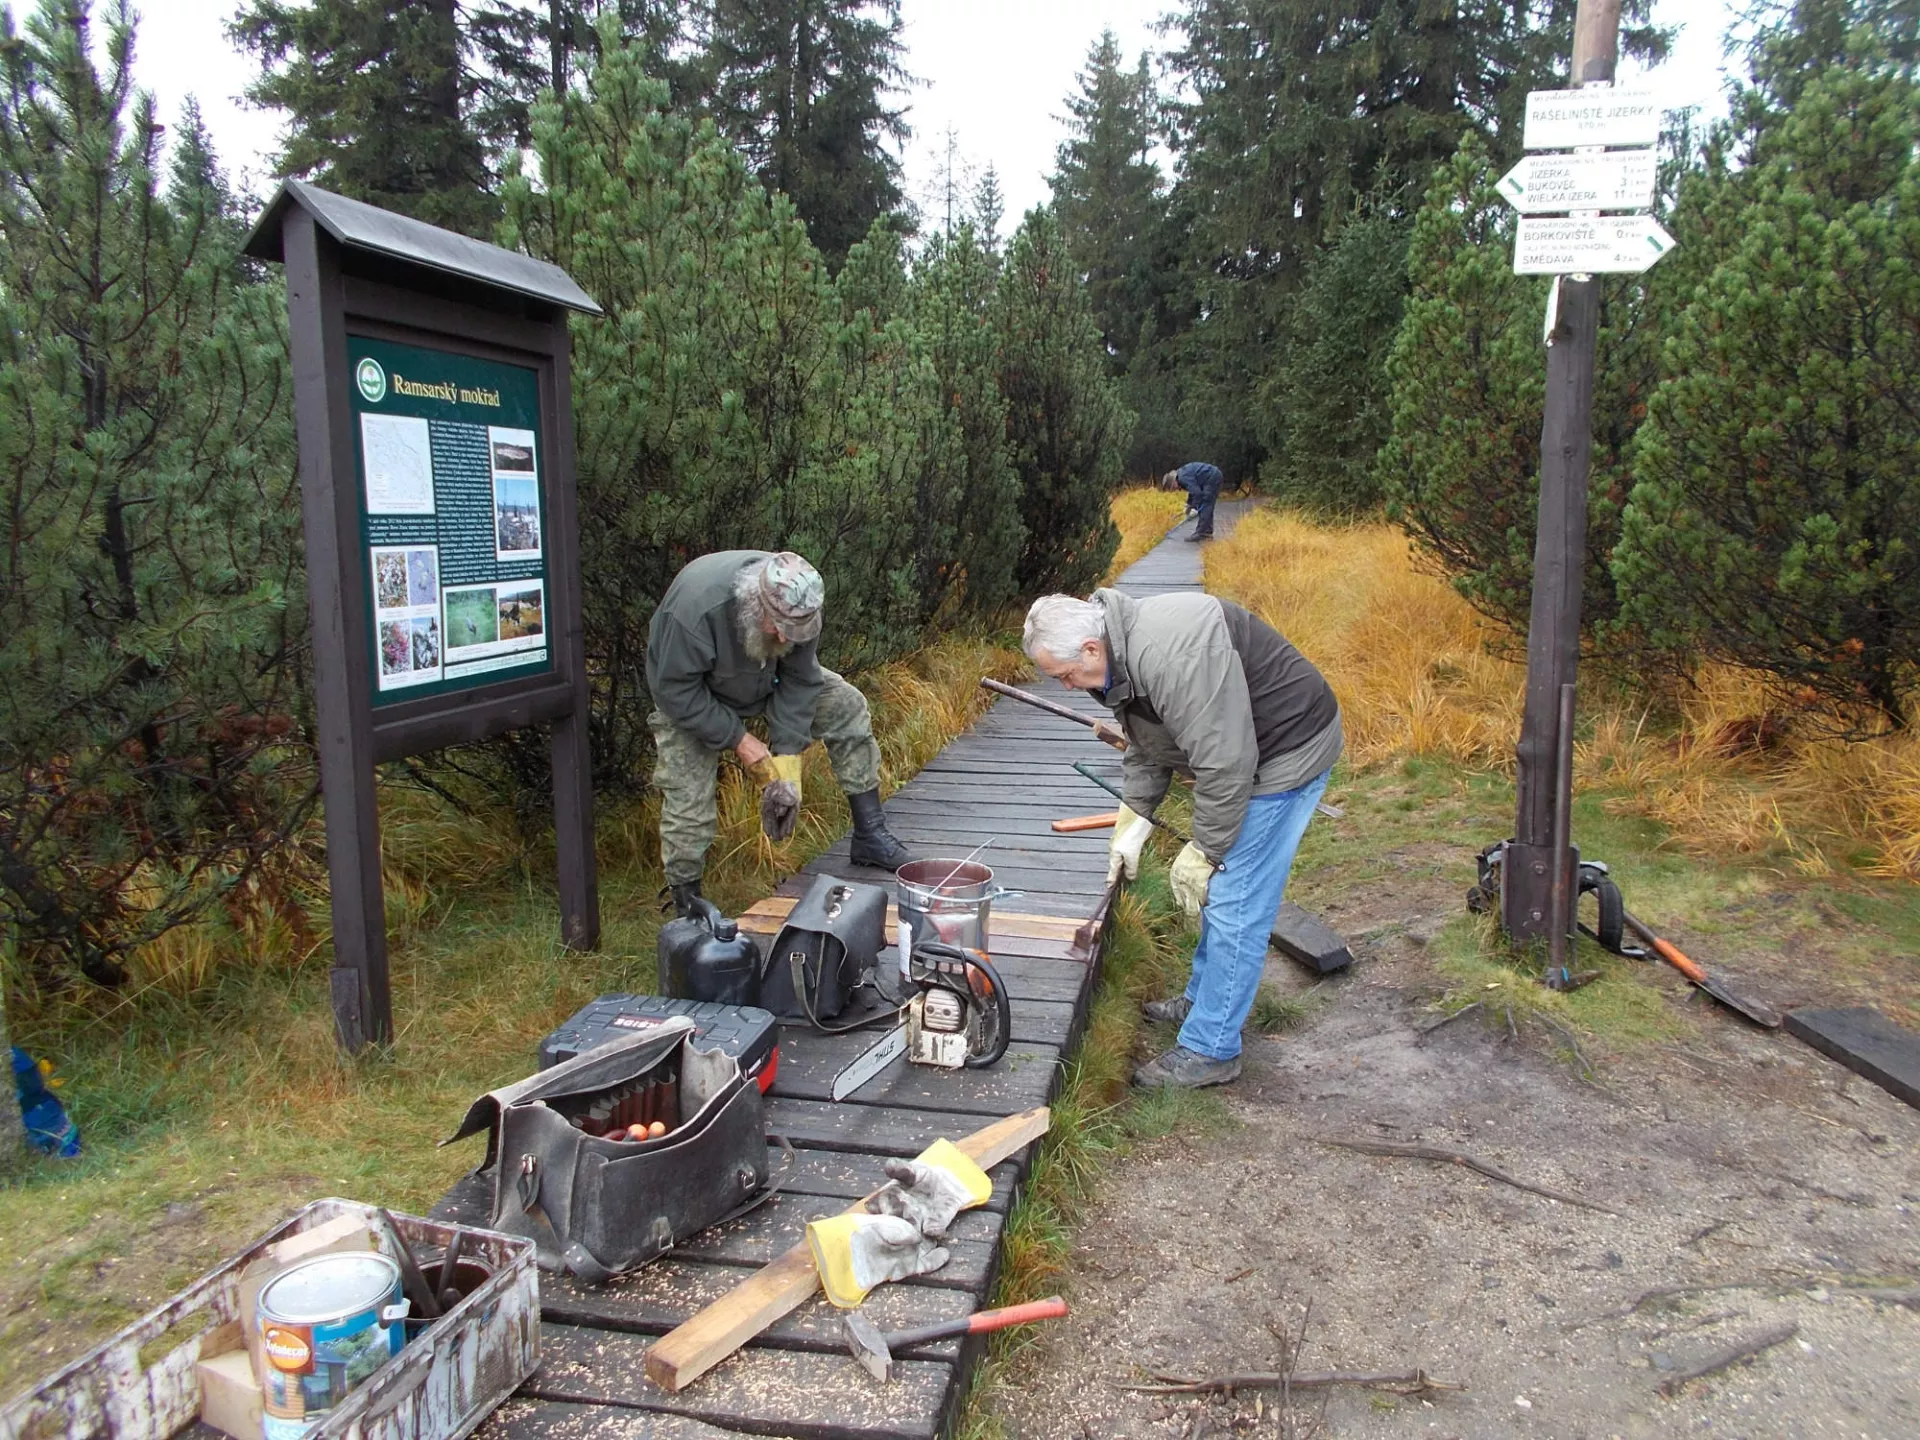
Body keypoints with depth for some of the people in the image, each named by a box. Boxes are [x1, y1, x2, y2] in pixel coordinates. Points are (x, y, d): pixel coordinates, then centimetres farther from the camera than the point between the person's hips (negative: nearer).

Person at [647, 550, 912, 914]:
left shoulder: (798, 604, -27)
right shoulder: (696, 607, -42)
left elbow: (798, 683, -19)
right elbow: (674, 690, -31)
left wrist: (787, 766, -25)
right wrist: (739, 740, -29)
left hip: (767, 680, 5)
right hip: (691, 697, -4)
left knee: (849, 708, -7)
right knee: (687, 797, -14)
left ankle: (870, 837, 1)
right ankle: (686, 904, 9)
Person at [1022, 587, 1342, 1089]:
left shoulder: (1173, 654, -33)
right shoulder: (1121, 657, 0)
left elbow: (1223, 763, -30)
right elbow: (1145, 750, 13)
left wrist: (1203, 853, -20)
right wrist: (1132, 825, 7)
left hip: (1287, 750, -10)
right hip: (1236, 756, 10)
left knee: (1233, 900, -8)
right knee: (1220, 890, 20)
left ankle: (1210, 1050, 3)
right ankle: (1203, 999, 37)